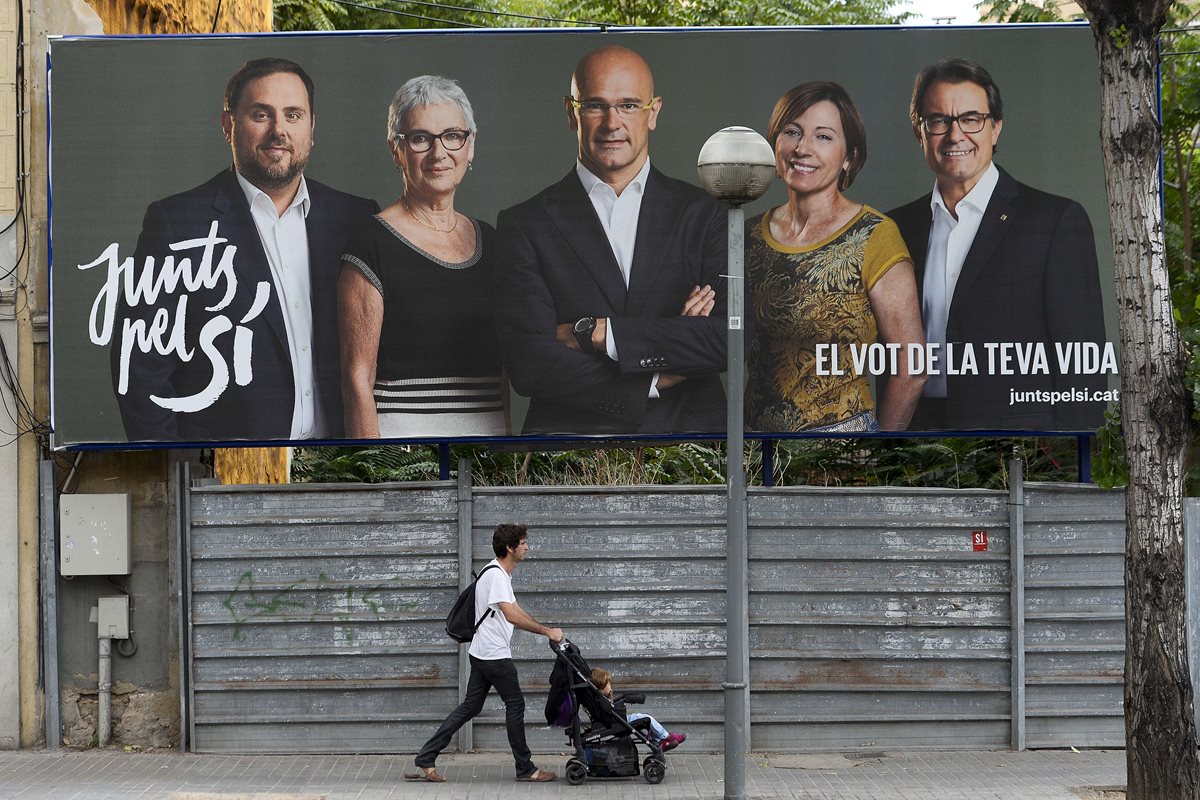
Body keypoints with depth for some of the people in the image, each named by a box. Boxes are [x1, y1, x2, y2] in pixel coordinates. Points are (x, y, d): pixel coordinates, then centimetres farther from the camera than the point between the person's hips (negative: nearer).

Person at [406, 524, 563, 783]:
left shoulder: (502, 574, 17)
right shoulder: (495, 575, -17)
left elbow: (515, 609, 26)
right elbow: (511, 615, -27)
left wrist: (545, 630, 20)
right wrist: (546, 631, -24)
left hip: (482, 655, 10)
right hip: (495, 655, -10)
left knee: (470, 707, 9)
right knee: (515, 705, 0)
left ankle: (425, 760, 6)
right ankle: (525, 769, 9)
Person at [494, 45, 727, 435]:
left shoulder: (704, 213, 8)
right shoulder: (525, 224, 4)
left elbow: (733, 340, -5)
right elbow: (528, 365, -6)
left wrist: (594, 332, -9)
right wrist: (656, 380, -8)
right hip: (571, 437, -2)